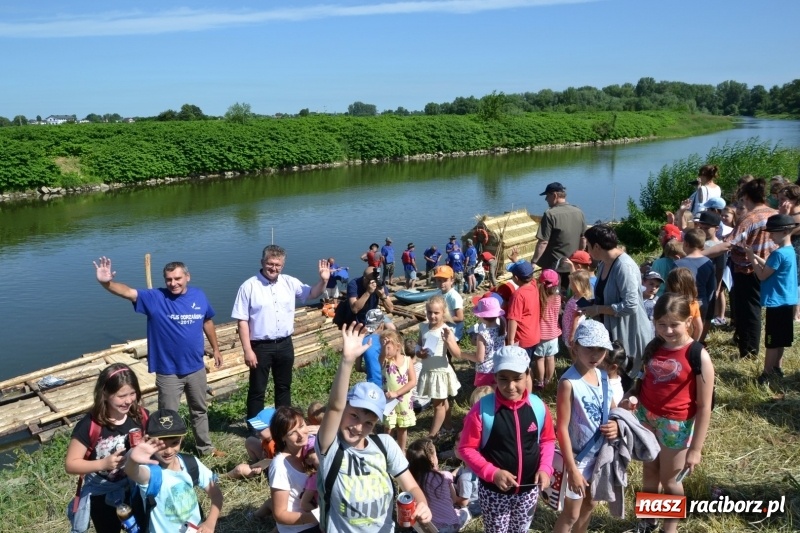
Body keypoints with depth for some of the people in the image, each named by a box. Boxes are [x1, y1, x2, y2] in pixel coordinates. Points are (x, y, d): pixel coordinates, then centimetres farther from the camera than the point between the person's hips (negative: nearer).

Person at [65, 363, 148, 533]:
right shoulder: (89, 425, -26)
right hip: (101, 495, -3)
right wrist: (103, 464, -32)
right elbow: (70, 464, -19)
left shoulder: (141, 416, -16)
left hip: (134, 489, 3)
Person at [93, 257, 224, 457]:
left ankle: (205, 447, 41)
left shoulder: (199, 296, -3)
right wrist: (106, 282, -48)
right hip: (168, 371, -3)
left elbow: (207, 322, 12)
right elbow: (128, 292, -29)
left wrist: (215, 349, 16)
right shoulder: (155, 298, -14)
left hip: (196, 368, 4)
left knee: (200, 411, 22)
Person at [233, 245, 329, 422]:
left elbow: (312, 294, 14)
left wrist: (323, 280, -6)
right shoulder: (249, 286, -12)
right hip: (260, 346, -4)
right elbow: (242, 321, -12)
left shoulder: (290, 283, 1)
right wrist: (247, 350, -16)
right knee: (257, 390, 7)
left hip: (285, 344, 5)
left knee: (284, 386, 19)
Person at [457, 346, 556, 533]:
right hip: (494, 490, -3)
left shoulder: (538, 407, -10)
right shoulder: (482, 410, -19)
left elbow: (547, 440, 6)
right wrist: (493, 473, -22)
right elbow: (466, 448, -12)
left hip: (528, 489, 3)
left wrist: (545, 468, -9)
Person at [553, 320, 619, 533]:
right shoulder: (569, 382, -25)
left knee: (590, 505, 24)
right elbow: (562, 428, -23)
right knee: (571, 514, 8)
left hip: (601, 453, 7)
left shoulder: (603, 376, -4)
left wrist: (616, 425, -11)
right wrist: (572, 468, -22)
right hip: (579, 456, -7)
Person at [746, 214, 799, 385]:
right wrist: (755, 255, 6)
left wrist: (751, 258, -9)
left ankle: (766, 375, 3)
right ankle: (776, 368, 30)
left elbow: (762, 275, -17)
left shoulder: (779, 253, -22)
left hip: (777, 303, -10)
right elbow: (770, 267, 15)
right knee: (780, 339, 19)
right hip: (786, 301, 10)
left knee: (772, 341, -3)